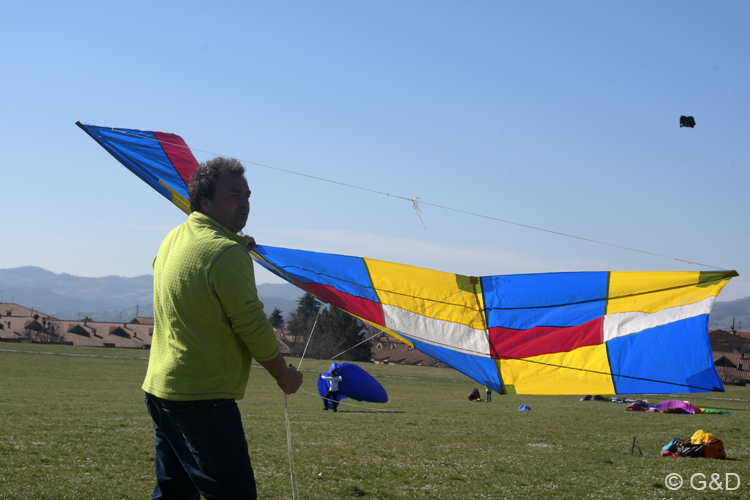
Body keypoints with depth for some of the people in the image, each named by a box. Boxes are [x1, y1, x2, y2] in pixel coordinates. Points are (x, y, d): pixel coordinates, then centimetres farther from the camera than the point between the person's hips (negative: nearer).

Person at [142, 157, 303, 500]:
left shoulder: (174, 238, 11)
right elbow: (253, 327, -14)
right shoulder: (227, 253, -16)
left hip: (159, 387, 10)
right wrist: (285, 378, 1)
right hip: (204, 400, -10)